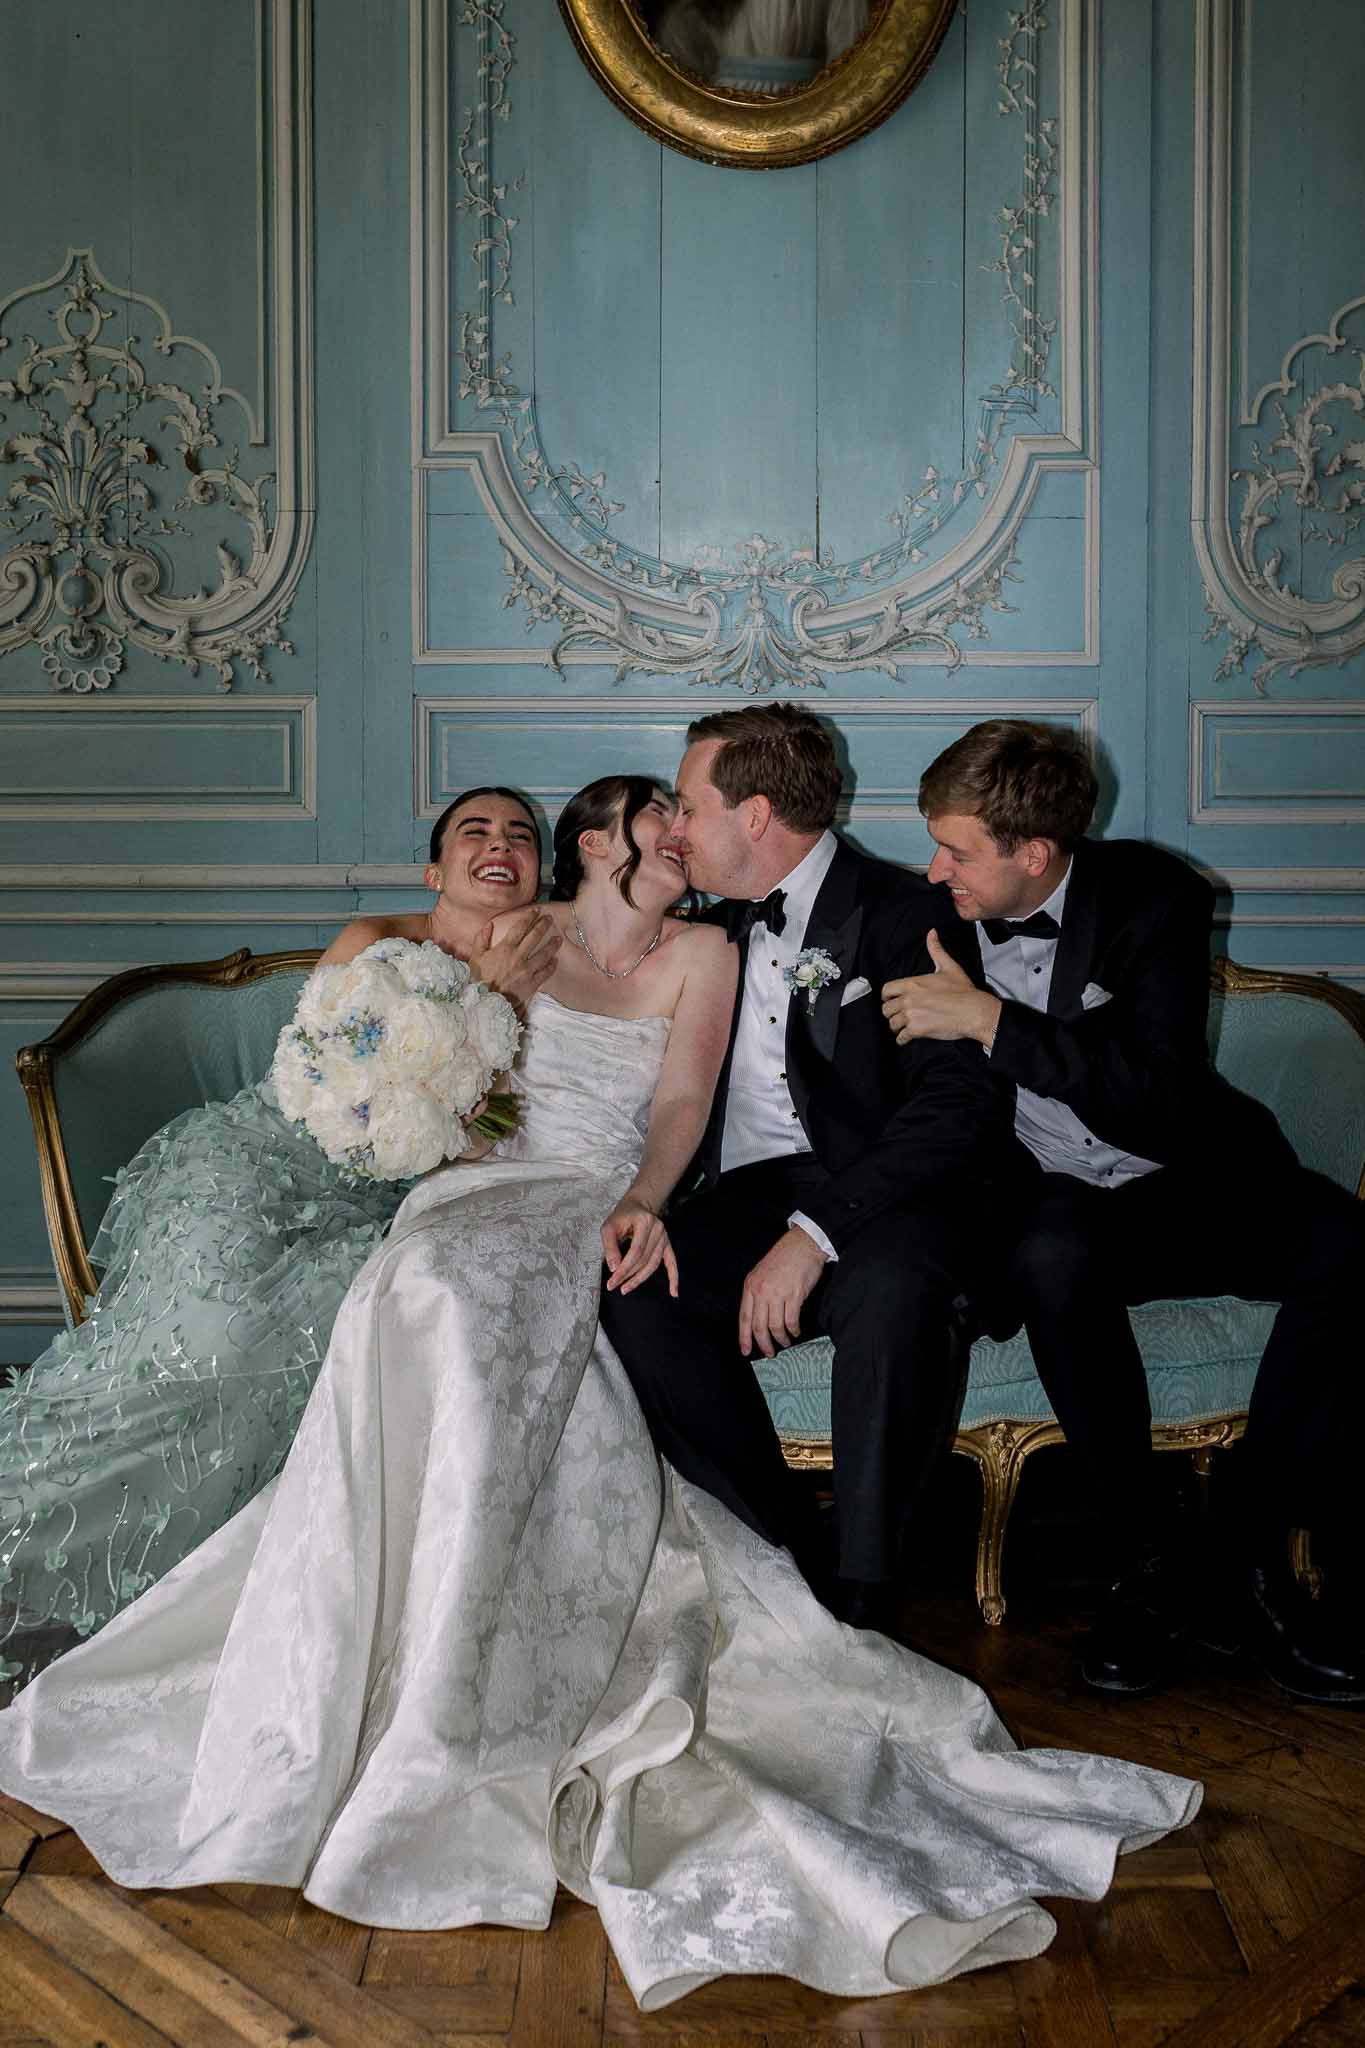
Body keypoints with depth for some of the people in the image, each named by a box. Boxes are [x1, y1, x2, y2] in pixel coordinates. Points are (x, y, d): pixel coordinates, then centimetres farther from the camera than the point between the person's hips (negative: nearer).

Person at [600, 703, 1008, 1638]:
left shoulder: (904, 911, -4)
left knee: (893, 1290, -38)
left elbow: (960, 1101, -16)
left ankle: (862, 1597, -23)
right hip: (749, 1198, 5)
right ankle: (787, 1559, -13)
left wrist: (816, 1232, -25)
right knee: (635, 1300, -25)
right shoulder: (728, 926, 19)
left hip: (882, 1195, -5)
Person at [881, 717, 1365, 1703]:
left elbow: (1162, 1100, -22)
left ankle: (1262, 1555, -14)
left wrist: (989, 1020, -26)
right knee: (1053, 1260, -37)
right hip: (1054, 1196, 0)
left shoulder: (1151, 894, -10)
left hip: (1192, 1181, 0)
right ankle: (1148, 1556, -17)